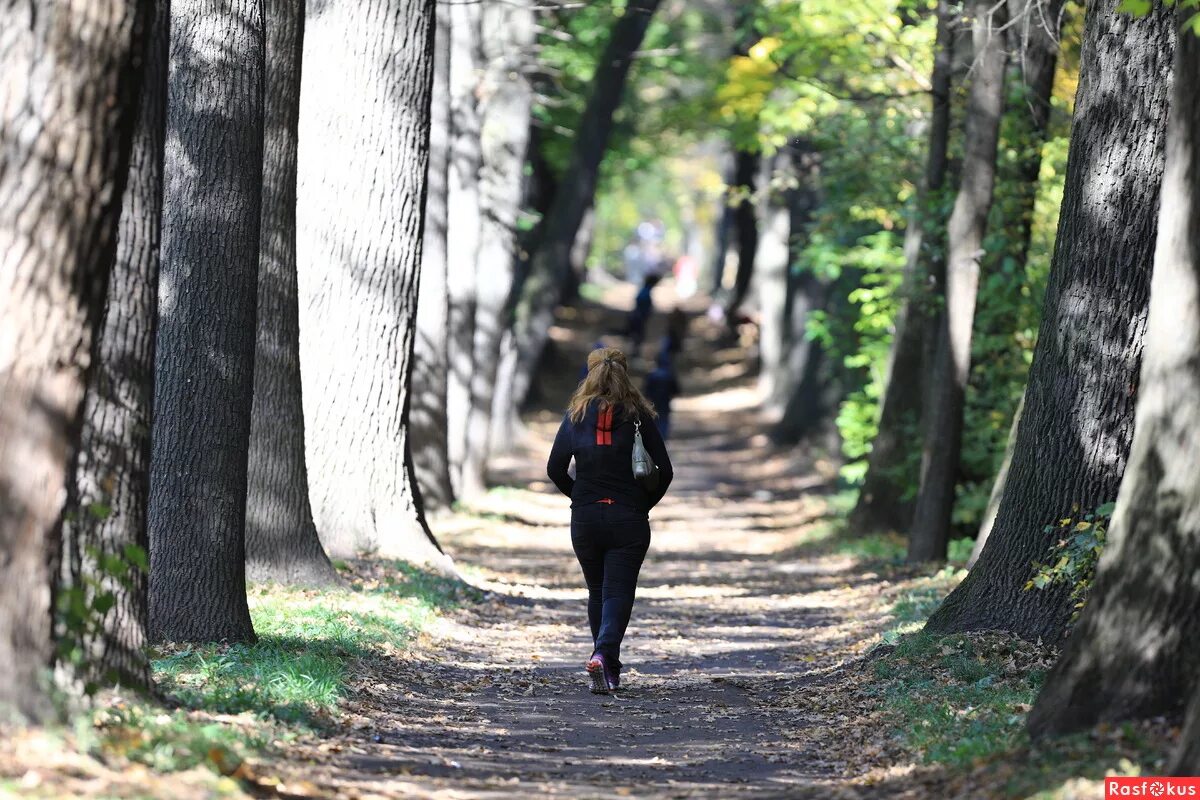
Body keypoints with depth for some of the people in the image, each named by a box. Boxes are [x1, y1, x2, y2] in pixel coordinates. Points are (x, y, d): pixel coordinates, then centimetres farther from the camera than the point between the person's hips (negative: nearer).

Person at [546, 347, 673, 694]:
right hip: (629, 519, -2)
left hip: (585, 518, 2)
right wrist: (644, 504, 11)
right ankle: (604, 655, -26)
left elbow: (555, 468, -1)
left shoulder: (576, 416, 1)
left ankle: (608, 668, 21)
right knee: (619, 593, -2)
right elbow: (664, 470, -4)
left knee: (597, 592, 17)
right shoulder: (638, 416, -2)